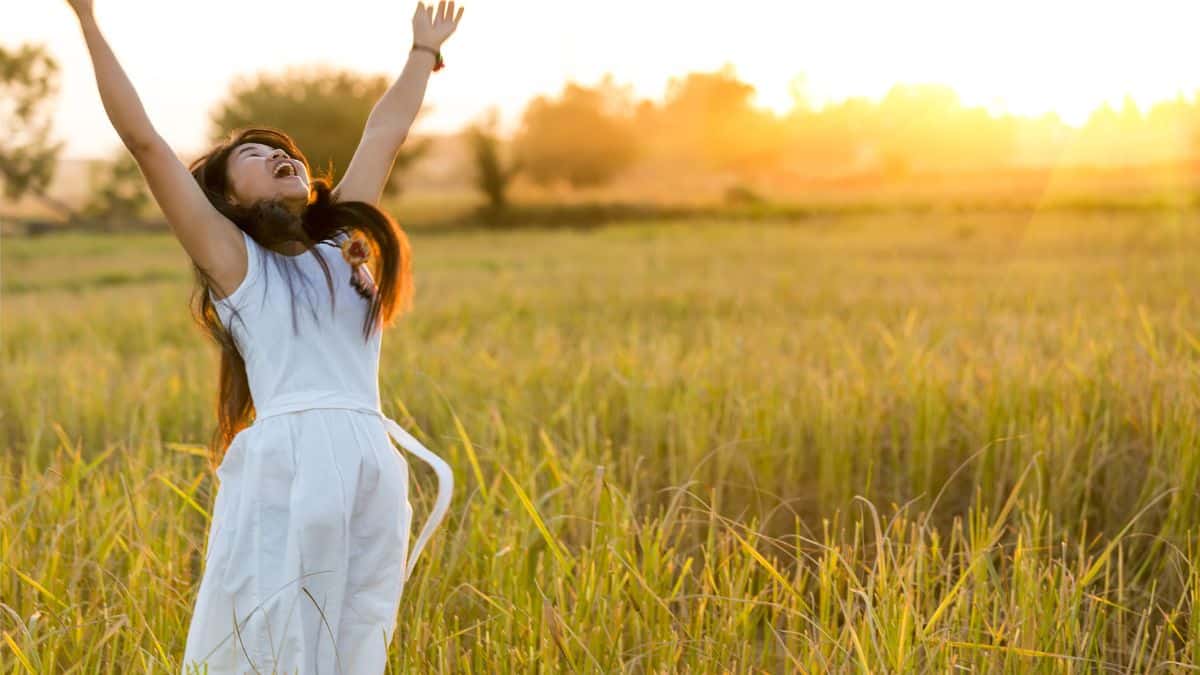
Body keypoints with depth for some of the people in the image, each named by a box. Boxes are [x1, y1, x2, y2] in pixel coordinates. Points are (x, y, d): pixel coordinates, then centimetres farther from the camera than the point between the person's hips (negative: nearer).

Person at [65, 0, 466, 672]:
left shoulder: (342, 238, 21)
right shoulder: (232, 256, 9)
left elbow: (386, 132, 32)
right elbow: (144, 139, 5)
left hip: (375, 468, 4)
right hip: (284, 463, -4)